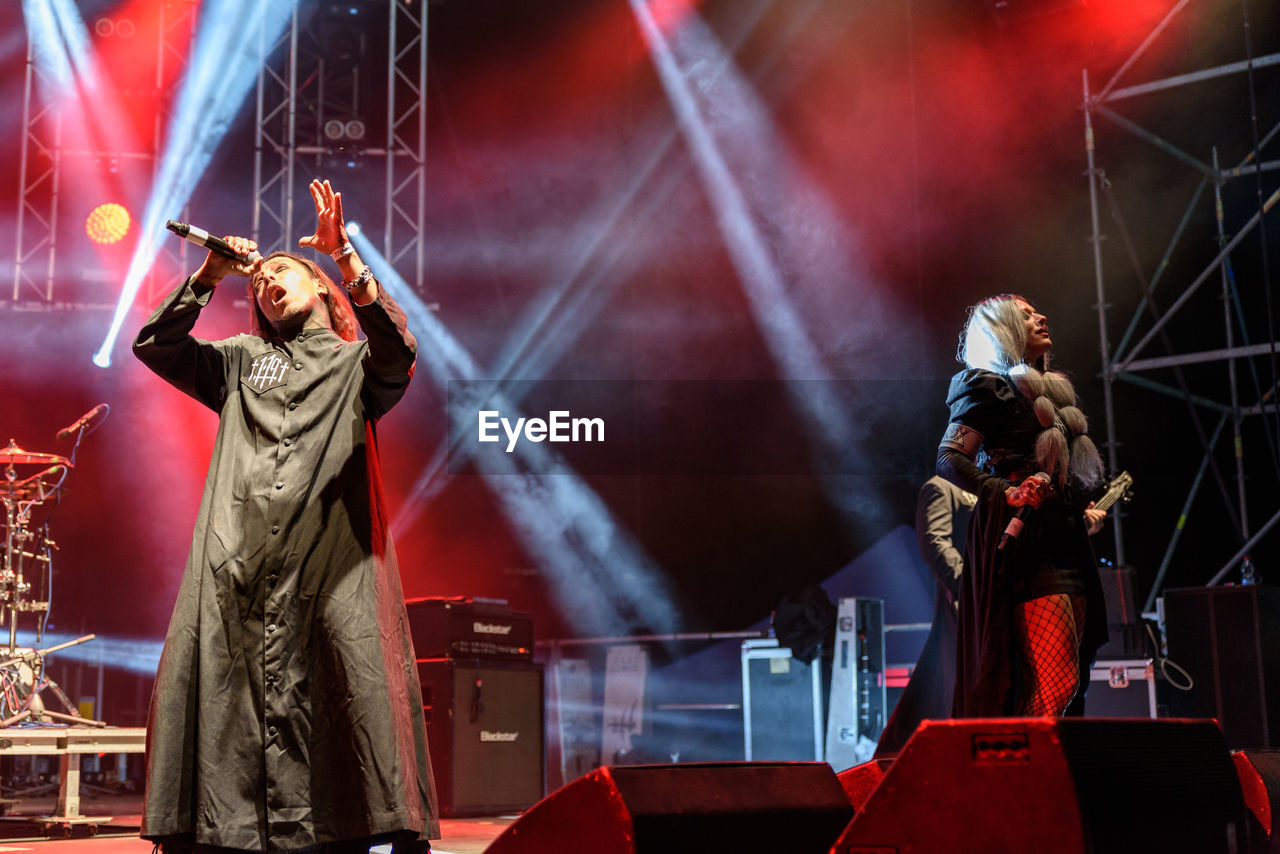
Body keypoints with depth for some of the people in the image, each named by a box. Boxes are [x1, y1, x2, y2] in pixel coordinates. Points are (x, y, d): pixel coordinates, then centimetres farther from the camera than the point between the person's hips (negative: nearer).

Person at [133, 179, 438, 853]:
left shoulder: (357, 363, 19)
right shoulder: (240, 361, 28)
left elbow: (400, 349, -4)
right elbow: (154, 345, 19)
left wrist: (344, 257, -10)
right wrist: (209, 276, 13)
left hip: (328, 560, -3)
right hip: (238, 563, 3)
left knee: (356, 690, -14)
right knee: (215, 686, -7)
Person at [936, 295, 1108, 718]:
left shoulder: (1052, 392, 25)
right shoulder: (990, 387, -1)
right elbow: (949, 459, -10)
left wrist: (1085, 512, 16)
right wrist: (1007, 493, -19)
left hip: (1066, 544, 9)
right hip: (1025, 542, -9)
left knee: (1068, 680, 3)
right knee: (1052, 682, -18)